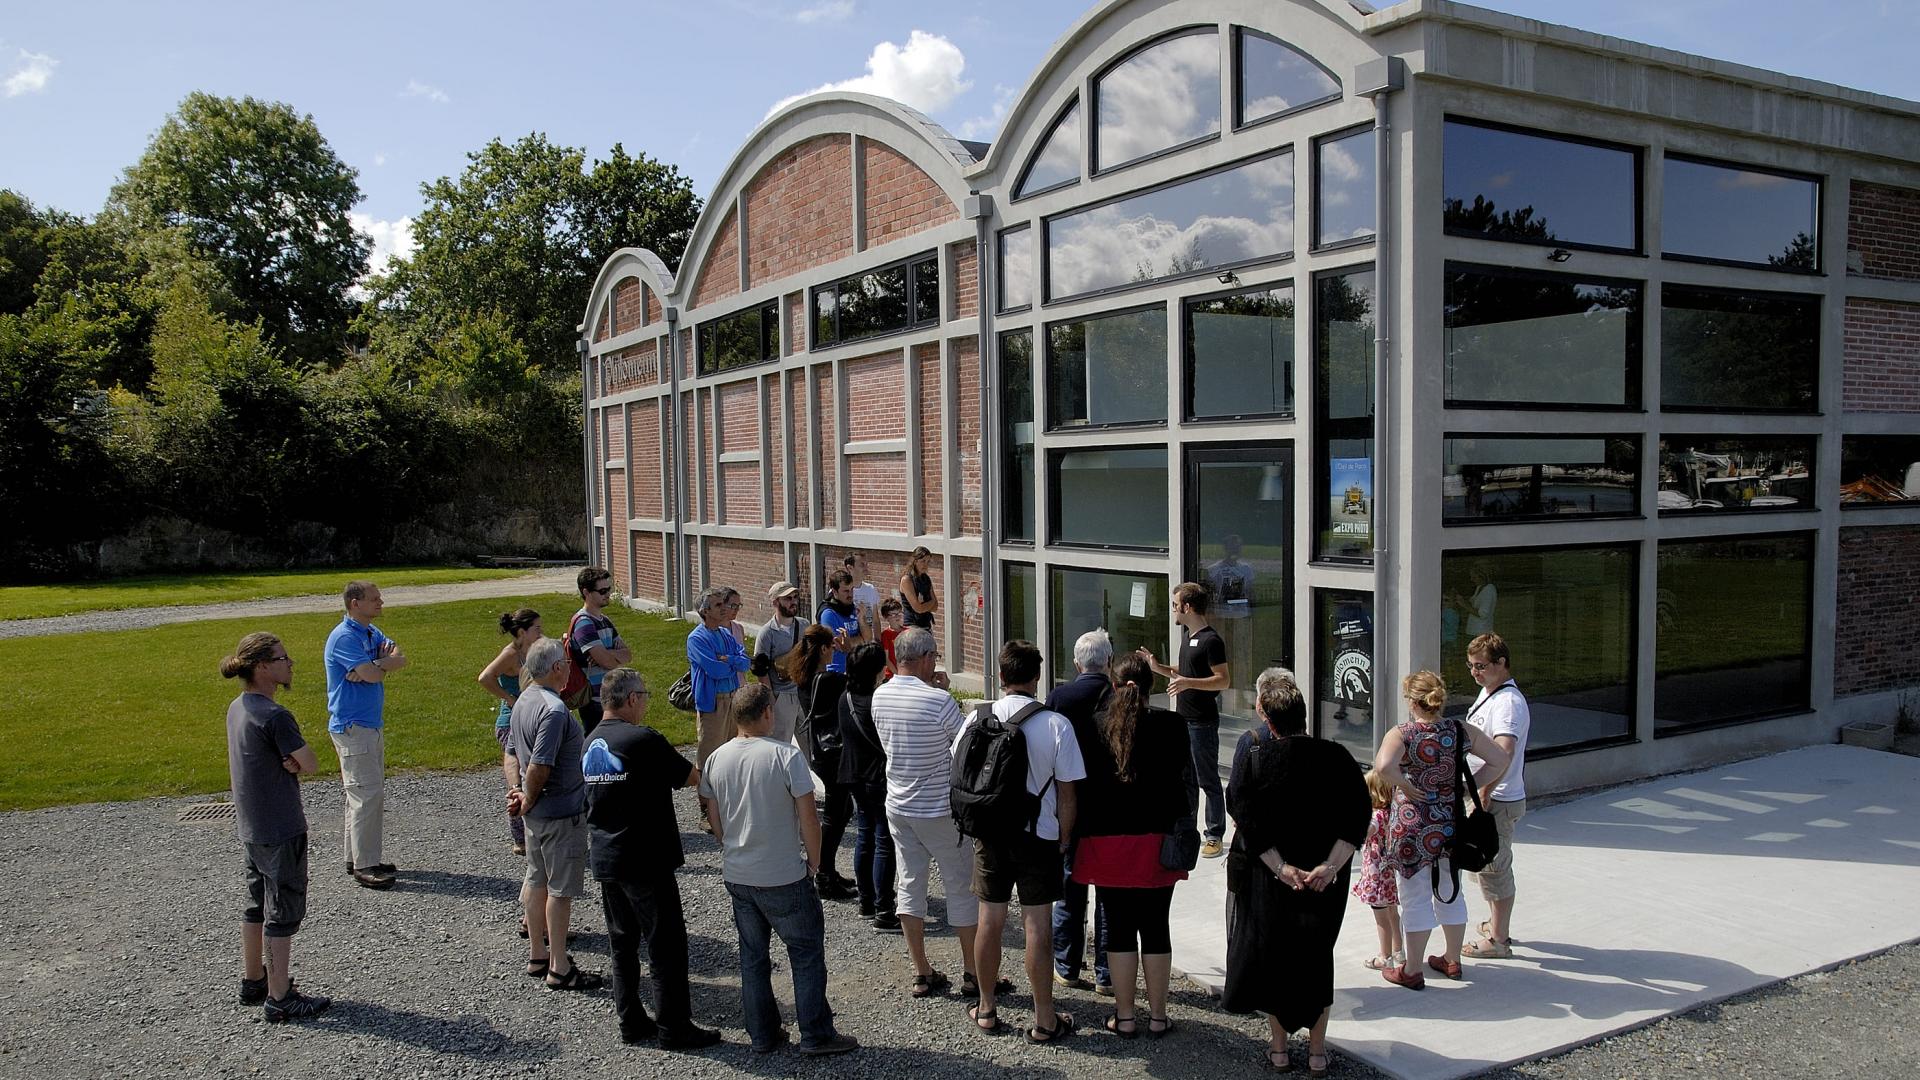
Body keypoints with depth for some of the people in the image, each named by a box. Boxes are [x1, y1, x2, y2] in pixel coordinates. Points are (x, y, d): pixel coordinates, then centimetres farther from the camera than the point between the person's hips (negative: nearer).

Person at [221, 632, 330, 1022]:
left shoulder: (237, 708, 5)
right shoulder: (275, 716, -24)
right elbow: (311, 765, -17)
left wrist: (287, 763, -8)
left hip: (251, 828, 9)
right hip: (281, 829, -9)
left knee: (257, 904, 21)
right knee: (283, 912, 1)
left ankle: (252, 981, 34)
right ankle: (280, 998, 10)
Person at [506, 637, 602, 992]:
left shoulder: (523, 701, 6)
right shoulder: (554, 710, -25)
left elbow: (516, 753, 13)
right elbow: (539, 766, -26)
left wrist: (525, 795, 11)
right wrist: (529, 800, -11)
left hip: (538, 811, 9)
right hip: (561, 811, -9)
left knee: (536, 881, 18)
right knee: (561, 889, 1)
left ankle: (538, 955, 30)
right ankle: (559, 969, 9)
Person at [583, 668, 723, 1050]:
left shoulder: (591, 744, 6)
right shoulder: (643, 740, -18)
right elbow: (691, 777, -7)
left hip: (605, 860, 8)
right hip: (645, 861, -8)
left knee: (622, 942, 16)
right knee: (666, 943, 2)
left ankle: (631, 1021, 24)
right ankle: (675, 1028, 9)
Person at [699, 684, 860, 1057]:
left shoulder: (716, 759, -1)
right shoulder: (785, 756, -18)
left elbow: (714, 820, 8)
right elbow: (809, 820, -15)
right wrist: (814, 861, 0)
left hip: (736, 875, 5)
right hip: (784, 877, -5)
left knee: (753, 956, 17)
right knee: (807, 952, 9)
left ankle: (762, 1034, 25)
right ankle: (816, 1035, 14)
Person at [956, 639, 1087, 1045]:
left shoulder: (977, 719, -6)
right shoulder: (1056, 725, -14)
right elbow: (1066, 794, -9)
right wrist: (1064, 839, 6)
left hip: (990, 834, 3)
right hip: (1039, 837, -3)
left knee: (989, 921, 13)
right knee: (1038, 927, 5)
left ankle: (986, 1010, 28)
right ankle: (1044, 1021, 14)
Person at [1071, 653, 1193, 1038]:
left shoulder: (1096, 727, -4)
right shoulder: (1171, 725, -5)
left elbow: (1081, 786, 0)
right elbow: (1186, 780, 0)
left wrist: (1077, 834, 10)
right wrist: (1183, 833, 12)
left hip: (1108, 842, 0)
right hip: (1157, 842, 0)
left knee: (1119, 929, 8)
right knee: (1156, 927, 10)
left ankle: (1124, 1016, 15)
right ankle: (1158, 1016, 18)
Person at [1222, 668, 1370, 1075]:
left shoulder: (1252, 749, -12)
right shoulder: (1335, 756, -8)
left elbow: (1245, 815, -16)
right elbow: (1357, 816, -14)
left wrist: (1280, 867, -16)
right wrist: (1330, 866, -17)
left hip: (1266, 875, -1)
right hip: (1324, 883, 1)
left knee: (1270, 954, 15)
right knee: (1316, 957, 17)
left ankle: (1278, 1046, 24)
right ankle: (1317, 1050, 24)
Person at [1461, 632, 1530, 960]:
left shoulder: (1508, 702, -22)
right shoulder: (1488, 692, 10)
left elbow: (1504, 752, -36)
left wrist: (1485, 791, -32)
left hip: (1497, 801, -10)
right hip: (1481, 797, 10)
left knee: (1493, 868, 1)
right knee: (1485, 864, 22)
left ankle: (1498, 940, 13)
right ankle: (1497, 924, 38)